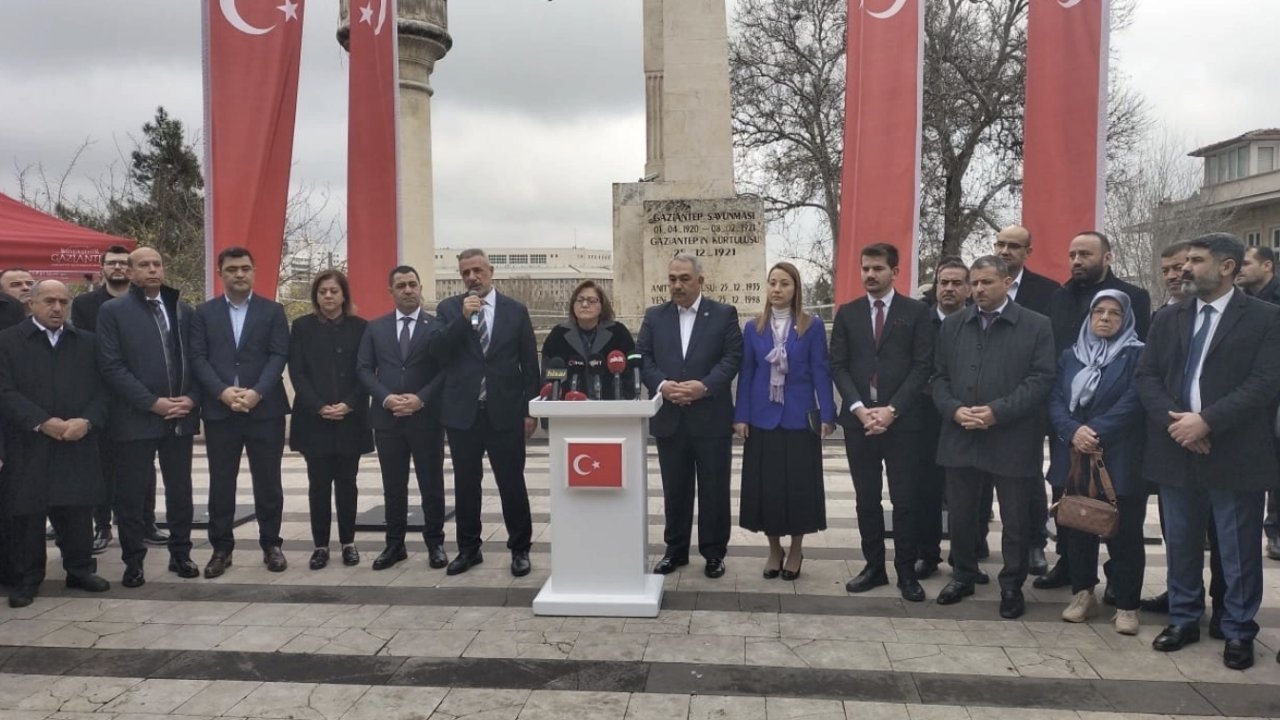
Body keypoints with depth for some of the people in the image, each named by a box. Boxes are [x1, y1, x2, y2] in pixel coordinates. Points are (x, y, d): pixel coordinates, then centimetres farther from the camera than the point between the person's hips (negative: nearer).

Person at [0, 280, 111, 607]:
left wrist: (87, 422, -12)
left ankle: (80, 570, 20)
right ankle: (27, 578, 16)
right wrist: (42, 422, -17)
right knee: (28, 514, 3)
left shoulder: (87, 342, 12)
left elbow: (101, 389, 6)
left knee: (78, 512, 6)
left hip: (79, 445, 2)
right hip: (29, 447, -2)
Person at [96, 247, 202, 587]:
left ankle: (180, 554, 21)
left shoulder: (183, 310, 11)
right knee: (131, 494, 4)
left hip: (180, 416, 3)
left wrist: (191, 399, -7)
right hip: (136, 418, -3)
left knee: (180, 490, 10)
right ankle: (133, 561, 15)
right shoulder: (113, 311, -1)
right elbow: (112, 366, -8)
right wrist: (152, 403, -15)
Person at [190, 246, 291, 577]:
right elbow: (198, 357, 1)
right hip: (219, 410, 1)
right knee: (220, 483, 6)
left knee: (268, 481, 5)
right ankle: (221, 548, 16)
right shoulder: (204, 313, 9)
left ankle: (270, 544, 17)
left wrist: (256, 392, -15)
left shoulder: (273, 311, 6)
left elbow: (279, 355, -3)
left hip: (265, 409, -1)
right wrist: (223, 392, -14)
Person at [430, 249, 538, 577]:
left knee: (512, 483, 2)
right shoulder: (449, 309, 6)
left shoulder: (515, 310, 4)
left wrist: (530, 409, 0)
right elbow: (437, 352, -7)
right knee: (466, 484, 10)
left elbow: (529, 364, 5)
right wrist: (462, 318, -17)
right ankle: (468, 548, 23)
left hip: (505, 411, -1)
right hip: (462, 411, 1)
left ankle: (520, 549, 15)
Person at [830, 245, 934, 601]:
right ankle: (874, 566, 19)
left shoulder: (916, 311, 2)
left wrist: (892, 410, -12)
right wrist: (859, 408, -9)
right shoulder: (847, 313, 9)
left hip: (903, 420, -2)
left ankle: (907, 571, 13)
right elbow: (838, 366, 4)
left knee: (905, 500, 2)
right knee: (867, 499, 8)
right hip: (858, 418, 2)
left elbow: (923, 366, -4)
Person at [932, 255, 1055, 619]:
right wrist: (954, 410, -10)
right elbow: (939, 376, 9)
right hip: (960, 437, 3)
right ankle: (963, 575, 30)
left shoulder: (1037, 326, -1)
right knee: (960, 515, 12)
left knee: (1015, 519, 7)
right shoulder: (952, 325, 10)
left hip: (1011, 440, -3)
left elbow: (1040, 379, -8)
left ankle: (1012, 584, 24)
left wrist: (997, 411, -17)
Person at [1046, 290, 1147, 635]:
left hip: (1119, 460, -4)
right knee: (1077, 530, 10)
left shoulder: (1137, 356, 0)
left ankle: (1126, 604, 12)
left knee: (1124, 533, 1)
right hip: (1073, 458, 4)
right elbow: (1055, 399, 3)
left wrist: (1095, 432, -19)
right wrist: (1073, 431, -15)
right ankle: (1083, 593, 24)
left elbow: (1132, 402, -11)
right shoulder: (1069, 356, 12)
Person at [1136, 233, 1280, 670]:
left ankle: (1239, 631, 21)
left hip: (1234, 454, -4)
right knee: (1181, 545, 14)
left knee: (1238, 551, 7)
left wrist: (1206, 421, -20)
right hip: (1176, 451, 4)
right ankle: (1184, 619, 28)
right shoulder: (1167, 320, 11)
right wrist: (1174, 421, -12)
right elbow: (1146, 377, 5)